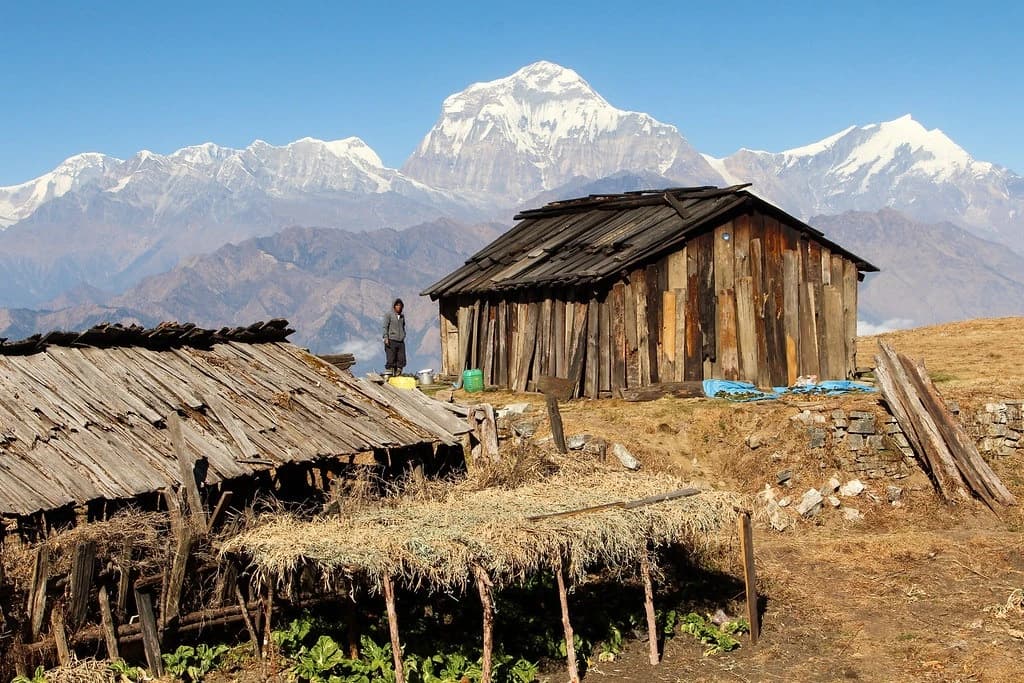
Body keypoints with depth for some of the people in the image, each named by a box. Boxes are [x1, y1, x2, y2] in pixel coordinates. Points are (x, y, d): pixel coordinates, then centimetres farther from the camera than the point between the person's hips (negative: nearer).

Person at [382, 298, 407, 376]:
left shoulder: (402, 316, 19)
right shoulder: (388, 314, 1)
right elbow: (385, 327, -4)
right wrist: (386, 338, -13)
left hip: (401, 341, 6)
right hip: (391, 341, -6)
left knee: (401, 360, -1)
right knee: (390, 359, -9)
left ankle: (398, 374, 5)